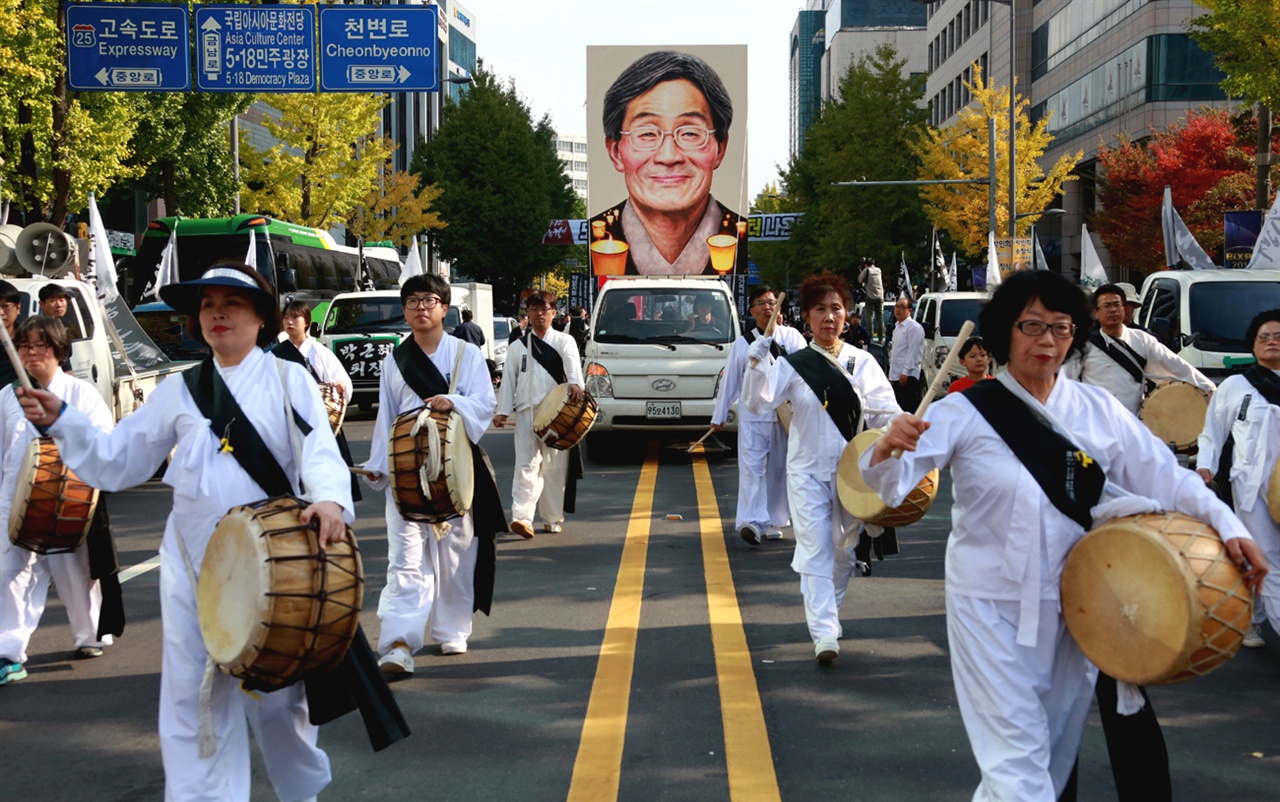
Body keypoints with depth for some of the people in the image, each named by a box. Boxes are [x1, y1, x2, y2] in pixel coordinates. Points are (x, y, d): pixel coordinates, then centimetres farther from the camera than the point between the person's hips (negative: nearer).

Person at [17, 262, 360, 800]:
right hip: (191, 563, 3)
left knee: (279, 690, 11)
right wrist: (59, 421, -2)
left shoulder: (288, 380, 0)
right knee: (195, 696, 4)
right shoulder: (178, 392, 10)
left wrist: (329, 498, -35)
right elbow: (116, 462, 12)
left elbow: (319, 451, -14)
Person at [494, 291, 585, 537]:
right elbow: (509, 379, 13)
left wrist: (575, 383, -35)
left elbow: (572, 363, -13)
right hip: (527, 411, 1)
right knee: (526, 464, -11)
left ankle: (552, 518, 15)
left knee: (555, 466, 4)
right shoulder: (518, 346, 15)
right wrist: (502, 410, 2)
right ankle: (522, 517, -20)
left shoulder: (564, 341, 7)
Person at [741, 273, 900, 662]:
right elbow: (758, 404, -12)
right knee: (815, 550, -10)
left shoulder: (863, 362, 3)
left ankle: (829, 612, 36)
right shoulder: (792, 365, -1)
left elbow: (885, 413, -2)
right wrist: (758, 357, -21)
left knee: (843, 551, 14)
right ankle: (825, 633, -13)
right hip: (807, 472, -2)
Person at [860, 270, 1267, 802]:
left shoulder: (1097, 409, 0)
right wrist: (887, 449, -41)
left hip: (1074, 603, 4)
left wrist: (1226, 525, -13)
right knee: (1018, 757, -4)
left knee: (1058, 747, 17)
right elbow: (891, 483, -18)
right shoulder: (966, 412, -10)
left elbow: (1163, 474, 1)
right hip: (993, 606, -4)